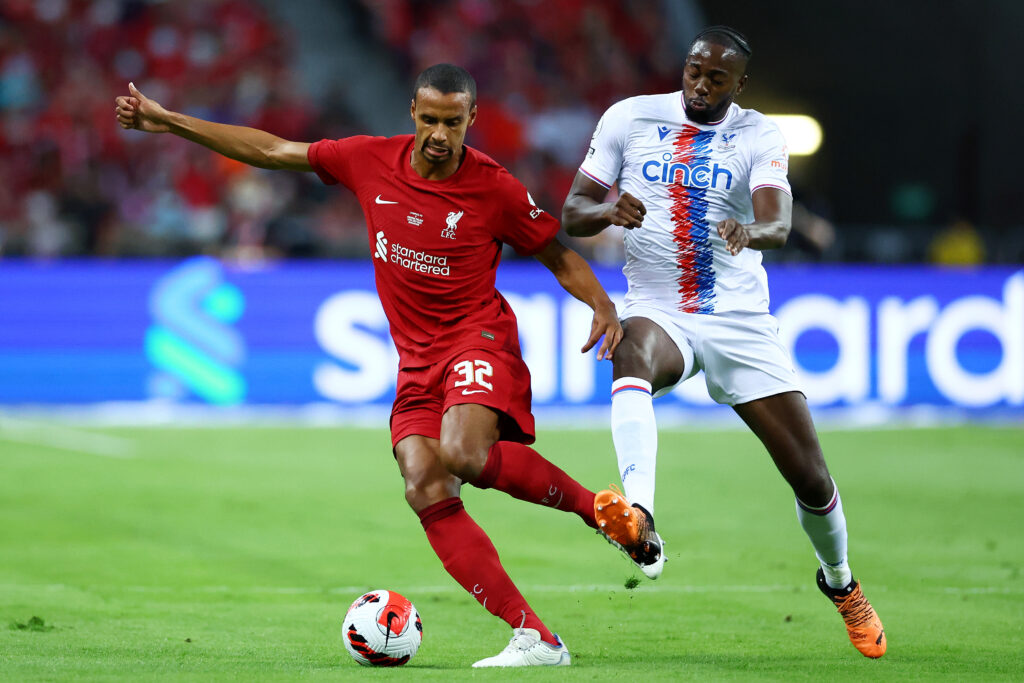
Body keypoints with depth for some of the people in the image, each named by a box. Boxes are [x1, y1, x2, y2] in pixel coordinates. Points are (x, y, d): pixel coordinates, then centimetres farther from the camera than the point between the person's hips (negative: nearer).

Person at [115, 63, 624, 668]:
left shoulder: (494, 188, -8)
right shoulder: (371, 161, 0)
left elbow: (558, 254, 4)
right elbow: (271, 151, 8)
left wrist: (602, 304, -15)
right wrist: (167, 122, 9)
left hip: (478, 339, -5)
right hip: (417, 359, 5)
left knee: (463, 455, -33)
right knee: (426, 490, -15)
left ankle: (595, 505, -10)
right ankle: (534, 638, -17)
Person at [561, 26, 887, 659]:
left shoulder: (760, 136, 0)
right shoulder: (630, 118, 3)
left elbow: (779, 224, -18)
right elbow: (572, 214, 3)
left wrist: (753, 231, -42)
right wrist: (608, 212, -21)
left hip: (741, 321, 1)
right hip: (659, 312, -1)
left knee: (810, 476, 1)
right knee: (633, 352, -40)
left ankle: (840, 581, 33)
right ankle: (640, 524, -61)